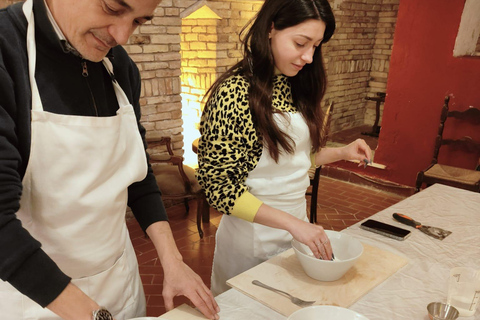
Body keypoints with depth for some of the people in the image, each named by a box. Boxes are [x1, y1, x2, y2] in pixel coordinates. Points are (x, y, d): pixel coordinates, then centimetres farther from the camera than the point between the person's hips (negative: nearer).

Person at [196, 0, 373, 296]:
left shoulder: (298, 88, 0)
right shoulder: (234, 92, -21)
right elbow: (219, 185, -22)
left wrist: (341, 153, -2)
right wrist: (292, 223, -26)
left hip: (298, 223, 6)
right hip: (252, 233, -6)